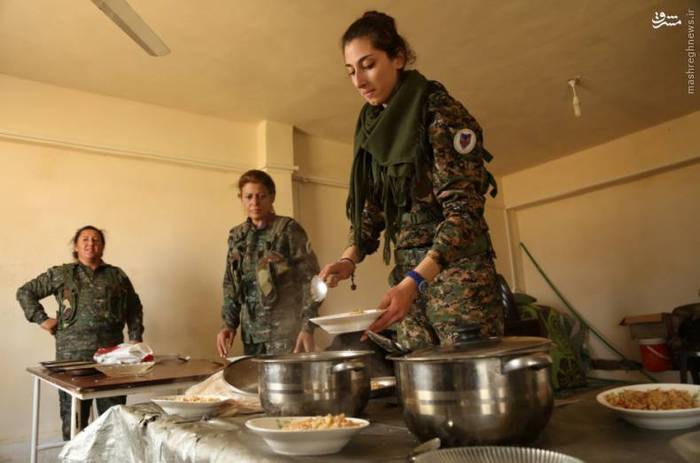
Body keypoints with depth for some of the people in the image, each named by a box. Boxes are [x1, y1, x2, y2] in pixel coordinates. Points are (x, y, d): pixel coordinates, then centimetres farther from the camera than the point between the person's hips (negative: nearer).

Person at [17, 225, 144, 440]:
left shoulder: (117, 275, 10)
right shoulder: (60, 274, 7)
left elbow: (134, 307, 17)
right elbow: (25, 292, 12)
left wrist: (136, 338, 8)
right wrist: (41, 319, 2)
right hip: (73, 354, -1)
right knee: (74, 416, 8)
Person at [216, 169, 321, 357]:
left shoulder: (288, 230, -7)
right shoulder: (236, 236, 8)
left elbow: (310, 279, -10)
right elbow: (231, 284, 14)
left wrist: (307, 327, -16)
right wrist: (229, 324, 5)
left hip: (286, 331, -4)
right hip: (251, 333, 5)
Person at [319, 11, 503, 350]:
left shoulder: (440, 112, -11)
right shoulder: (371, 127, 9)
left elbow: (464, 210, -18)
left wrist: (414, 282, -29)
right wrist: (350, 258, -6)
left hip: (456, 267, -6)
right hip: (407, 273, 6)